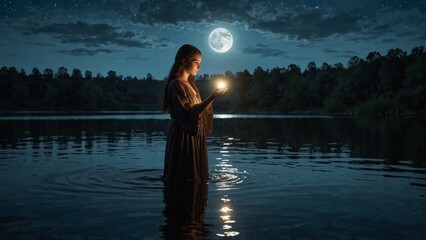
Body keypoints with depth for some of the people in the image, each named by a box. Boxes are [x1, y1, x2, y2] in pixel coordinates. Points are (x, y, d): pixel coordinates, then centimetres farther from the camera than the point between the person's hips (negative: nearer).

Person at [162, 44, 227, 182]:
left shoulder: (190, 85, 16)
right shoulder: (176, 85, -14)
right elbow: (188, 114, -23)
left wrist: (213, 96, 7)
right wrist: (211, 98, -26)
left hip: (196, 136, 10)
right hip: (183, 138, -10)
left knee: (196, 178, 14)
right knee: (183, 178, -2)